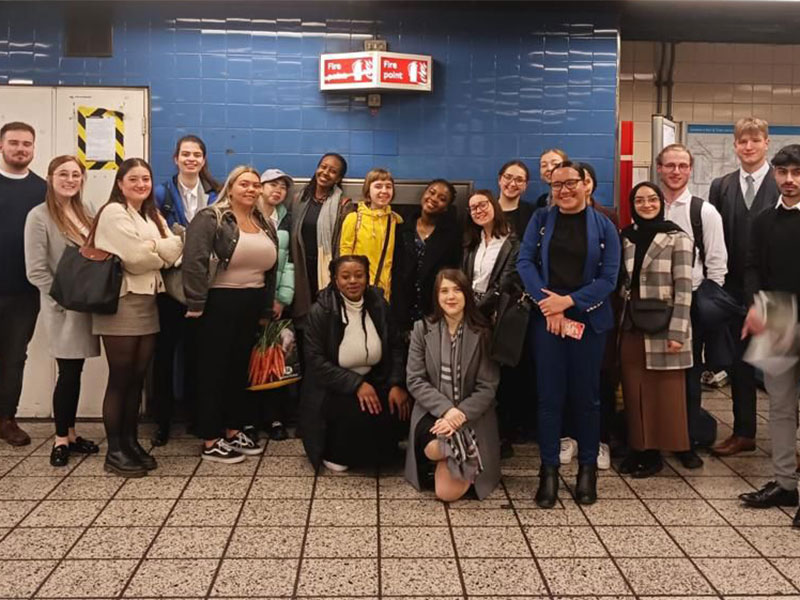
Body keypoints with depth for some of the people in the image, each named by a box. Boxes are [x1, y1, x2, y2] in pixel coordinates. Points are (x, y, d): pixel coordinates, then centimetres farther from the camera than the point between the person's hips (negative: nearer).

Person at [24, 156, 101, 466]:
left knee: (75, 372, 11)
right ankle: (61, 439, 13)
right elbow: (36, 272, -13)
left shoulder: (82, 213, 10)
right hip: (63, 309, -6)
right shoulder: (39, 216, -9)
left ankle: (70, 434, 23)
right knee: (68, 373, -2)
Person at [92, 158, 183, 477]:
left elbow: (176, 248, 3)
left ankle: (131, 443, 20)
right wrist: (162, 253, 1)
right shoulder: (113, 212, -7)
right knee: (120, 380, -2)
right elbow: (135, 257, -17)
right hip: (121, 303, -7)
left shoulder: (152, 216, 18)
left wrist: (150, 247, -12)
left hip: (148, 303, 7)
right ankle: (114, 451, 6)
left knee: (137, 379, 11)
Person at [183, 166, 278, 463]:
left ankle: (233, 431, 27)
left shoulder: (266, 225, 12)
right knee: (213, 369, 1)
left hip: (252, 305, 7)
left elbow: (272, 268, 17)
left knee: (240, 368, 15)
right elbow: (194, 262, -17)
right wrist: (196, 305, -21)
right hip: (219, 304, -7)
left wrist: (267, 309, 15)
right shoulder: (209, 218, -10)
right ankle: (210, 441, 9)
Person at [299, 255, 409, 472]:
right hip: (333, 387, -4)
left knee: (398, 412, -20)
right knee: (359, 415, -31)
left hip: (374, 380, 4)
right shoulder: (321, 311, -11)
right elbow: (316, 361, -15)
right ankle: (334, 454, 2)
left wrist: (396, 384, -13)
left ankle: (376, 454, 12)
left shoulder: (378, 305, 1)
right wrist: (356, 384, -22)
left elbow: (395, 347, 4)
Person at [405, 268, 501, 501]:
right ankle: (459, 451, 1)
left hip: (472, 418, -1)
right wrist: (445, 409, -17)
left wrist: (460, 415, -20)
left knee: (447, 492, -15)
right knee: (435, 448, -36)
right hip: (432, 413, 1)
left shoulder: (482, 333, -3)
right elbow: (414, 380, -3)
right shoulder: (422, 329, 3)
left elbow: (488, 387, -5)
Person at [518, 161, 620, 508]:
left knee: (586, 396, 7)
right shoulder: (541, 220, 7)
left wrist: (569, 301, -14)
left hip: (588, 320, 0)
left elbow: (609, 277, -3)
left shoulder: (603, 227, 3)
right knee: (550, 396, 1)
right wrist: (548, 303, -13)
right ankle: (548, 469, 10)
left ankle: (588, 467, 20)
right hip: (547, 318, 0)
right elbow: (524, 262, -2)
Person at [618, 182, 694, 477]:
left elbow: (684, 288, -9)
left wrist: (677, 332, -15)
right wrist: (620, 320, 4)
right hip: (632, 327, 4)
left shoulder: (677, 238, -4)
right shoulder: (626, 237, 10)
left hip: (662, 328, -4)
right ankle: (637, 448, 17)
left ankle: (654, 453, 13)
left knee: (662, 392, 3)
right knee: (634, 391, 7)